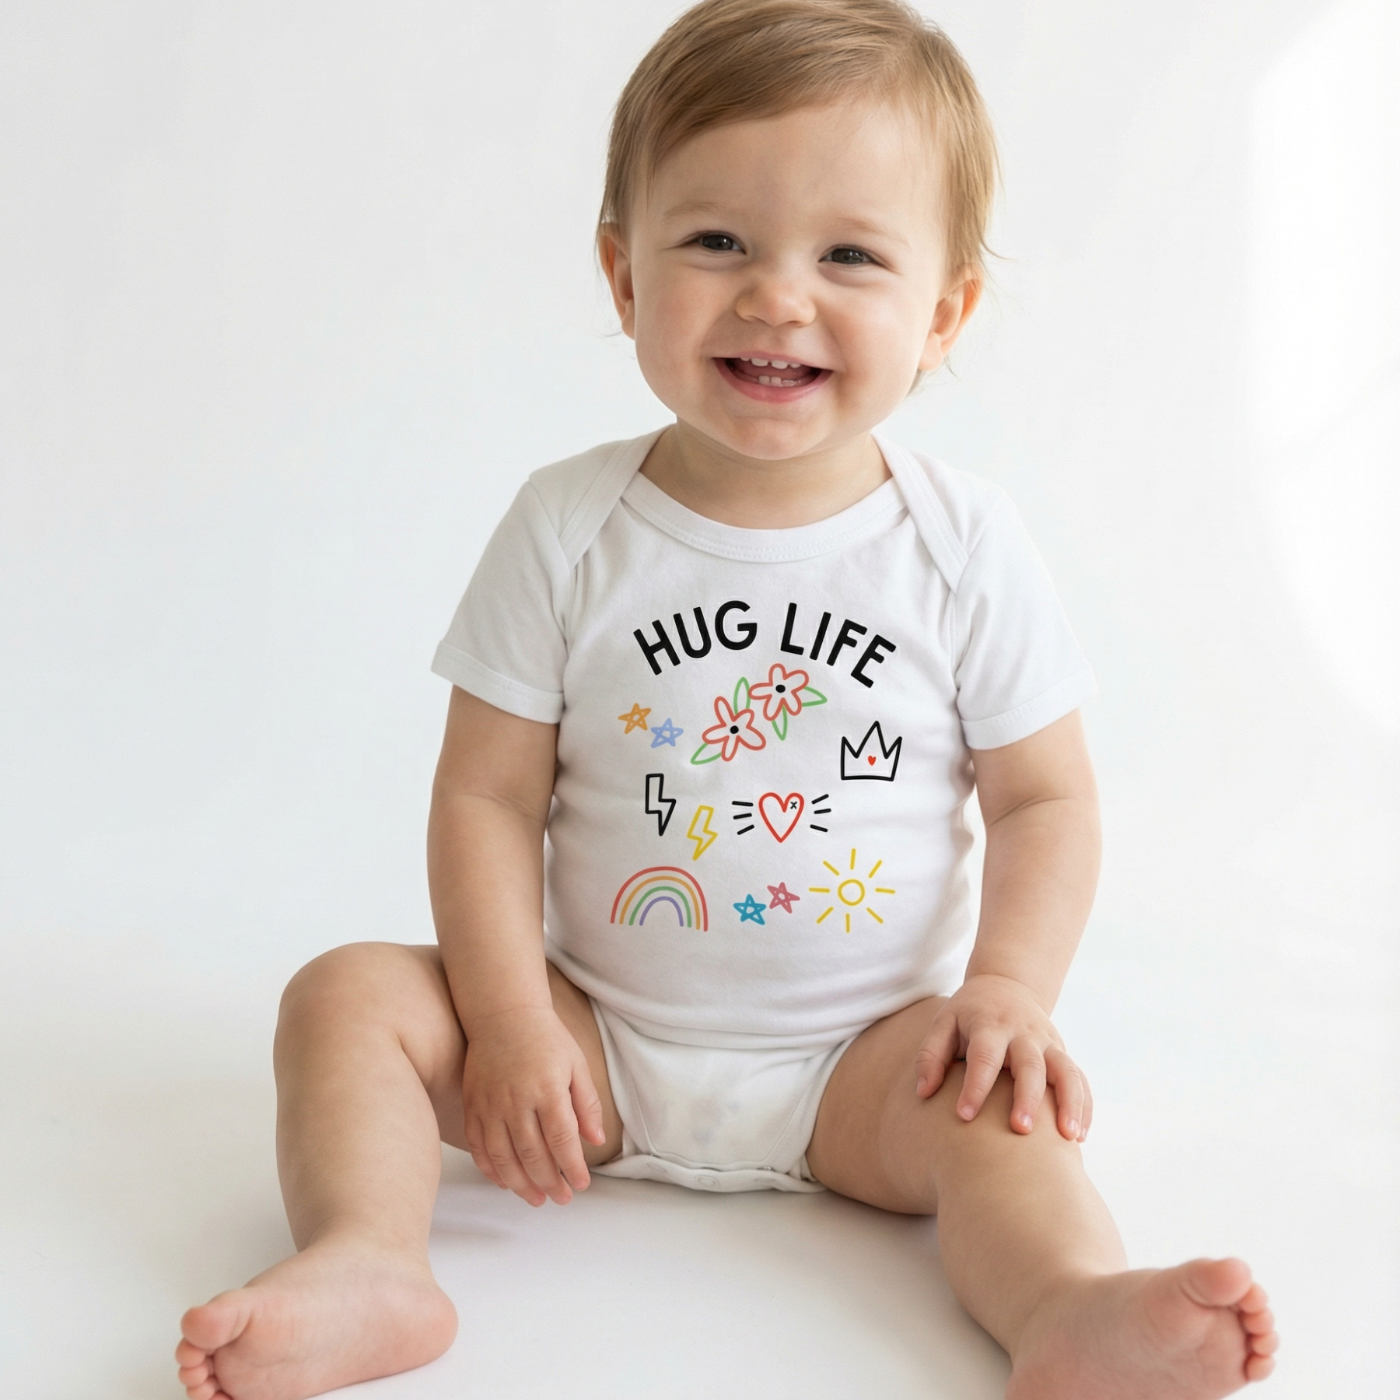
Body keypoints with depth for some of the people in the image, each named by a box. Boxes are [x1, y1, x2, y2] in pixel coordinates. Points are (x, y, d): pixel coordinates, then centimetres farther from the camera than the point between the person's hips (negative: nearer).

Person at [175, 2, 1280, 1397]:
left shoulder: (965, 546, -7)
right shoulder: (568, 530, -7)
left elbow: (1044, 801, -1)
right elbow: (488, 796, -6)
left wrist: (1010, 986, -17)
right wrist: (508, 1022, -16)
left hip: (859, 1054, -1)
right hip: (598, 1034, 1)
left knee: (996, 1099, -28)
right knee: (350, 993, -15)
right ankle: (366, 1264, -32)